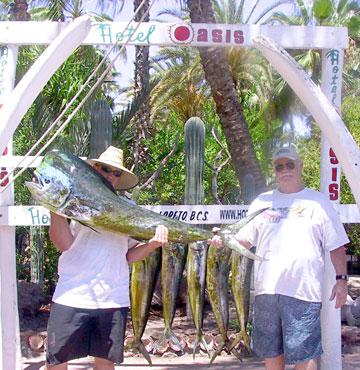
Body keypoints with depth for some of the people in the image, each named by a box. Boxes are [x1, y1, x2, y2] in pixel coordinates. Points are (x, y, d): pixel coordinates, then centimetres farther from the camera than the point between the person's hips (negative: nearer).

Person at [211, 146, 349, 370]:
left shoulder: (318, 202, 7)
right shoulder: (262, 201, 14)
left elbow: (336, 245, 6)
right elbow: (246, 238, 14)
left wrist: (341, 279, -1)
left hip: (303, 291, -3)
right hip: (266, 290, 4)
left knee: (304, 352, -3)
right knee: (270, 350, 12)